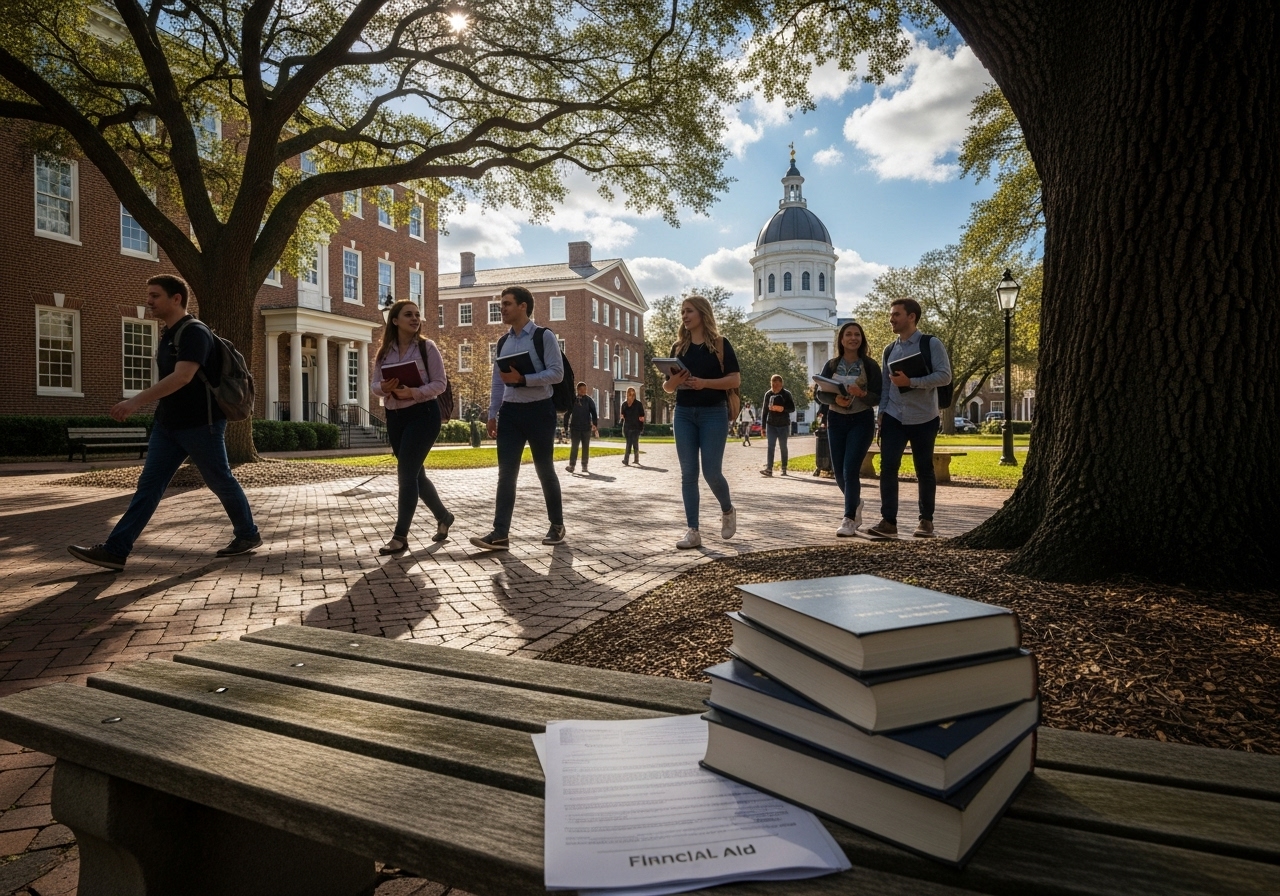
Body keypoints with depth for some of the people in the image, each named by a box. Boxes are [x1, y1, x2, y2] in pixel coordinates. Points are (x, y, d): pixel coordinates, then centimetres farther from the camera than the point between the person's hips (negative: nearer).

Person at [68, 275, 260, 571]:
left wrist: (137, 401, -33)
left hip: (201, 424, -8)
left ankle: (248, 535, 21)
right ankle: (115, 550, 2)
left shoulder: (194, 332, -15)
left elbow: (183, 377, -28)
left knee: (221, 483, 4)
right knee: (148, 485, 3)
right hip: (167, 425, 9)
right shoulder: (168, 335, 14)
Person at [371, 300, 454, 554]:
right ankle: (443, 517, 32)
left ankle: (400, 536, -3)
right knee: (414, 474, 12)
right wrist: (384, 388, -15)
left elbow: (440, 383, -8)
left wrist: (414, 392, -23)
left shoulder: (427, 347, -4)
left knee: (406, 473, -10)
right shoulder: (384, 352, 7)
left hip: (423, 414, -5)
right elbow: (375, 385, 8)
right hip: (395, 416, 5)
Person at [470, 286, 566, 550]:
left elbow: (557, 373, -15)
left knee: (545, 470, 7)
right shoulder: (504, 342, 13)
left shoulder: (544, 337, -6)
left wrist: (523, 379, -22)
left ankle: (557, 526, 23)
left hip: (538, 410, -5)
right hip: (510, 412, 5)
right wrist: (492, 415, 10)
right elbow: (497, 381, 15)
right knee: (506, 473, -2)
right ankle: (500, 534, -2)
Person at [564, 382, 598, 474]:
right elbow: (567, 414, 4)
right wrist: (566, 426, 0)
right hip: (575, 428, -1)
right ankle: (572, 465, -8)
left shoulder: (589, 401, 2)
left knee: (586, 447, 6)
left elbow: (593, 414, 1)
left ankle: (584, 465, 13)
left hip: (586, 428, 1)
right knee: (574, 447, -6)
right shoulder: (572, 400, 1)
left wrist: (595, 426, -7)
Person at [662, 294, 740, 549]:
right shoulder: (678, 347, 11)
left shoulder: (720, 343, 0)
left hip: (713, 414, -4)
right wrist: (674, 381, -11)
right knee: (688, 473, 0)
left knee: (711, 472, -5)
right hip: (683, 414, 4)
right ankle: (693, 531, 5)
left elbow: (735, 380, -7)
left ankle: (728, 511, 25)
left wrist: (705, 382, -20)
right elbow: (667, 387, 12)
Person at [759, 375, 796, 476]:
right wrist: (763, 426, 6)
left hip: (783, 424, -1)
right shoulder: (768, 394, 4)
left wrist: (783, 408, -23)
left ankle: (784, 469, 14)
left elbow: (792, 408, -3)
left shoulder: (786, 394, -2)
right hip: (771, 424, 1)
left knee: (783, 446, 6)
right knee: (770, 446, -8)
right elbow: (764, 411, 8)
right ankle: (769, 468, -15)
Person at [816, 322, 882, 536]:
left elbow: (878, 397, -5)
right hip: (836, 420, 3)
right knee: (838, 470, 7)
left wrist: (861, 394, -25)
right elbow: (820, 394, 1)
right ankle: (855, 503, 36)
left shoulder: (870, 365, -3)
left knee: (850, 469, -13)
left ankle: (849, 519, -5)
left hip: (861, 421, -3)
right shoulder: (831, 365, 4)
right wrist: (835, 399, -19)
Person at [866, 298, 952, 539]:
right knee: (888, 467, -8)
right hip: (894, 418, 4)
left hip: (923, 418, -4)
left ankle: (926, 521, 18)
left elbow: (944, 375, -14)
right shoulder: (889, 350, 12)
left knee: (924, 469, 6)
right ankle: (888, 522, -6)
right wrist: (881, 413, 5)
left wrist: (911, 381, -22)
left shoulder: (931, 344, -5)